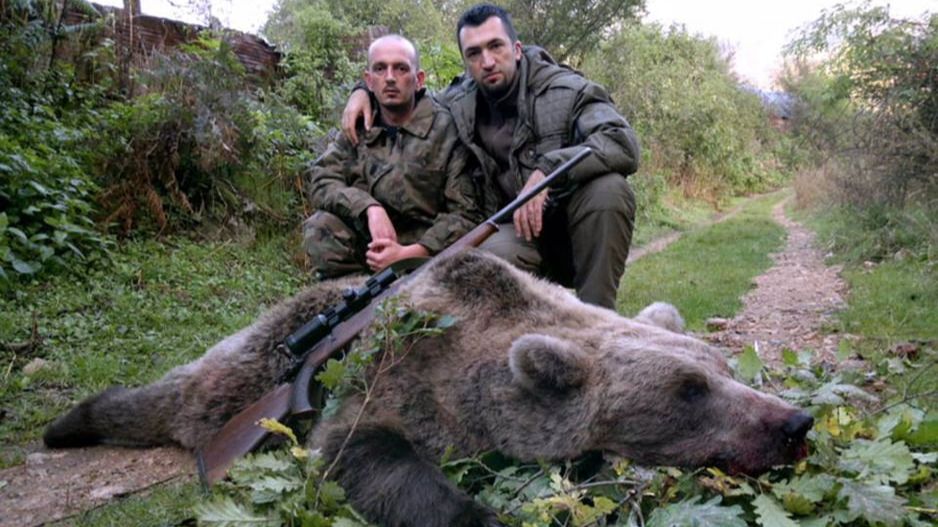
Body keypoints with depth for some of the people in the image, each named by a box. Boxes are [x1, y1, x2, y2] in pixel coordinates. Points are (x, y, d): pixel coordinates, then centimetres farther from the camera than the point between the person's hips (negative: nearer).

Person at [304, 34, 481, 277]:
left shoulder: (447, 130, -8)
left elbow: (465, 213, -11)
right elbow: (321, 180, -5)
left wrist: (409, 253, -22)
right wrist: (370, 207, -23)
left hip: (424, 251, -3)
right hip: (374, 245, 4)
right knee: (320, 228, -22)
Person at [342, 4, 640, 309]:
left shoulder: (565, 90, -9)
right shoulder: (458, 103, 4)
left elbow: (623, 143, -25)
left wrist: (547, 171, -35)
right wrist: (364, 90, 9)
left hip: (578, 231, -1)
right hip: (518, 232, 1)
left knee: (608, 188, -34)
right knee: (494, 256, -35)